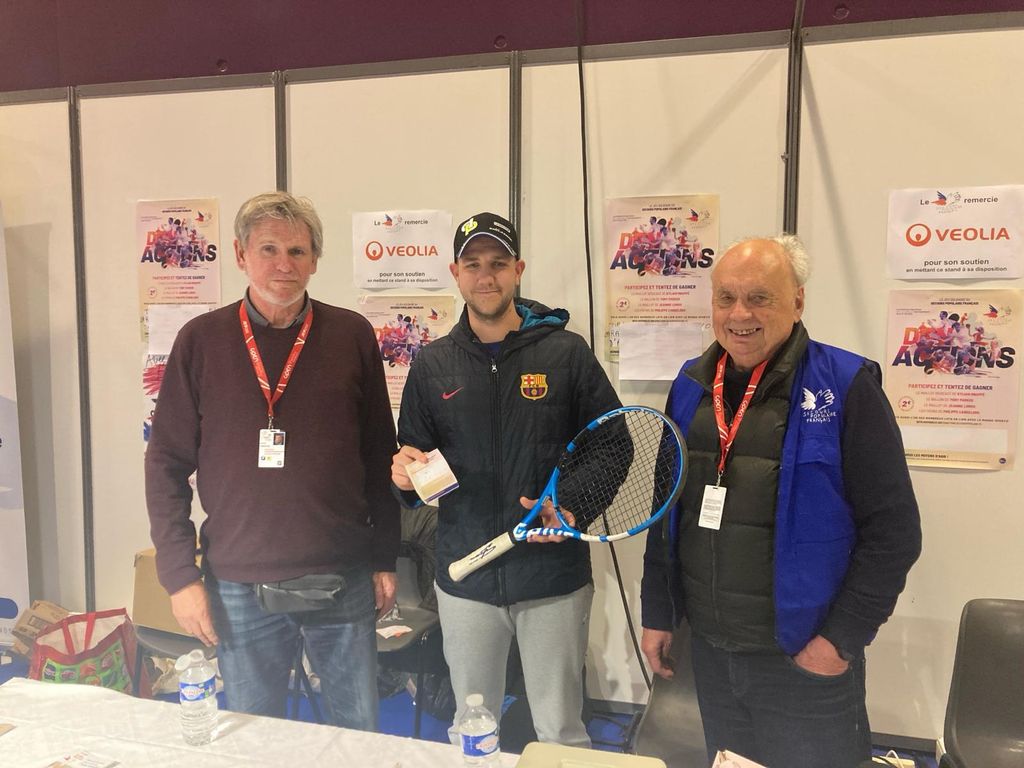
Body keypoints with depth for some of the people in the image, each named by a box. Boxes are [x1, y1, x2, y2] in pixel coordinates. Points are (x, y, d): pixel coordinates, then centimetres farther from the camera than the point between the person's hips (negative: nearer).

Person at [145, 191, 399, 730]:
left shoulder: (352, 336, 0)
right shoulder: (201, 340, -1)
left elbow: (380, 457, 4)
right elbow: (166, 465, 2)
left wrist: (384, 559, 4)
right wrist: (179, 575, -3)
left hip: (344, 581, 0)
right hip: (239, 586, 0)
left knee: (359, 732, 14)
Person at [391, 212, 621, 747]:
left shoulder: (566, 352, -3)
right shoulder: (432, 364, 4)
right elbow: (412, 454, 11)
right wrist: (404, 474, -12)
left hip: (554, 580, -2)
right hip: (464, 580, 3)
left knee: (560, 733, 12)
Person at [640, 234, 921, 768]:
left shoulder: (845, 387, -13)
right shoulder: (691, 385, 3)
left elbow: (893, 530, -11)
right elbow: (665, 508, 10)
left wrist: (843, 638, -12)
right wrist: (657, 612, 10)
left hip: (805, 660, -4)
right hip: (708, 650, 5)